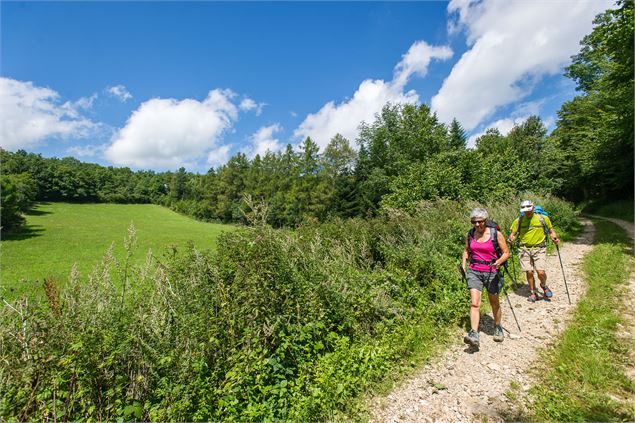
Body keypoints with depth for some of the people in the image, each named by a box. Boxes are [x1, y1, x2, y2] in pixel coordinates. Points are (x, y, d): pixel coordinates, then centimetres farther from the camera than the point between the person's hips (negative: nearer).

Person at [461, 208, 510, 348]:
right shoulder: (469, 235, 2)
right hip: (474, 272, 1)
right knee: (474, 303, -11)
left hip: (491, 273, -1)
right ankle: (474, 335, -14)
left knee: (494, 303, 16)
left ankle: (498, 328, 41)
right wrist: (463, 264, 5)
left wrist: (498, 262, -22)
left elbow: (506, 253, -2)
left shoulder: (496, 234, -6)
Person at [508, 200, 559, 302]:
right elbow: (513, 234, 8)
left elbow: (551, 230, 12)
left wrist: (555, 238, -6)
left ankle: (543, 285, 25)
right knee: (529, 272, 4)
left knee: (540, 272, -10)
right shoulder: (518, 221, 2)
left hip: (539, 249, -1)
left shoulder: (543, 218, 1)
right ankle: (533, 293, 23)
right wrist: (511, 239, -12)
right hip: (525, 249, 1)